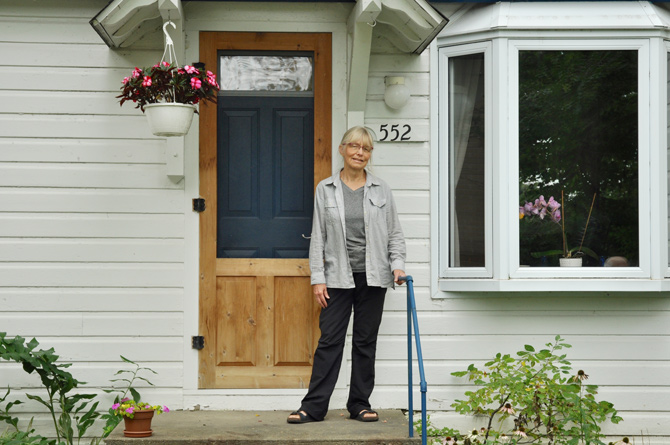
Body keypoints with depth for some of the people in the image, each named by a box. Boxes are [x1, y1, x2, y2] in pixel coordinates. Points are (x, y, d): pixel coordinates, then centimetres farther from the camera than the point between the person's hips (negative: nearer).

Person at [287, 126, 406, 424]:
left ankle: (360, 404, 15)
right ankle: (314, 406, -1)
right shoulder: (326, 189, 4)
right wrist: (317, 278, -4)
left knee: (366, 341, 7)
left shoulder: (381, 190, 7)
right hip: (338, 277, -1)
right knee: (330, 340, -4)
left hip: (373, 277, 1)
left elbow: (395, 233, 8)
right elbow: (318, 237, 2)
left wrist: (397, 265, -7)